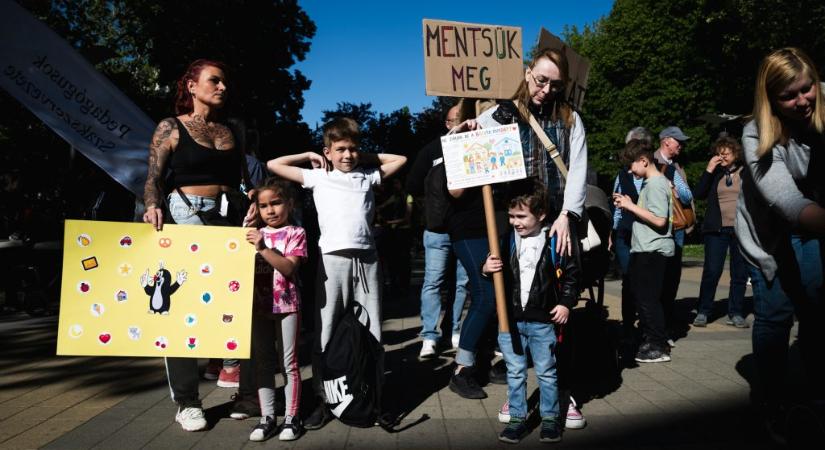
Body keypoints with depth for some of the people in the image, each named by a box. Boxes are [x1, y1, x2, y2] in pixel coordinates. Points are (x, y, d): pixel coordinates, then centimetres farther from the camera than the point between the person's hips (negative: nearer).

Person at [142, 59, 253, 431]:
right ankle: (186, 401, 7)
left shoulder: (231, 131, 18)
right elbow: (154, 177, -3)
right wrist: (153, 206, -23)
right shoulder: (171, 127, 6)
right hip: (185, 216, -4)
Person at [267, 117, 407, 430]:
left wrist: (367, 157, 20)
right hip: (333, 258, -2)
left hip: (366, 258, 2)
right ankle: (324, 399, 8)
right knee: (326, 330, -1)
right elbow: (273, 165, 12)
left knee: (371, 330, 5)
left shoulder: (368, 176, 16)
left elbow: (400, 159, 27)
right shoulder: (318, 177, 11)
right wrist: (309, 156, 15)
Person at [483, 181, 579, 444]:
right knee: (515, 373, 11)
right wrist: (486, 269, -10)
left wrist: (566, 303, -3)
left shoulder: (554, 242, -5)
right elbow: (495, 273, 12)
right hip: (510, 319, 2)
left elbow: (571, 274, 3)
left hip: (543, 320, -2)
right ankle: (517, 418, 23)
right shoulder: (505, 241, 2)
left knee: (546, 373, 10)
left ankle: (550, 418, 25)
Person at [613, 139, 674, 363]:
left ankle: (660, 347, 4)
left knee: (648, 298, -4)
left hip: (653, 251, -10)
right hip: (644, 250, 10)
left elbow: (660, 220, -22)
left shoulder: (656, 184, -15)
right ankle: (648, 340, 26)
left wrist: (631, 206, -16)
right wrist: (628, 205, 5)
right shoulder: (649, 183, 15)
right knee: (641, 295, 16)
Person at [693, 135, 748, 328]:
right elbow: (699, 194, -4)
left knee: (740, 274, 5)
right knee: (711, 271, -6)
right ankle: (702, 312, 3)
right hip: (717, 229, -1)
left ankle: (735, 314, 15)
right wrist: (709, 170, -10)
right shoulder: (714, 173, 9)